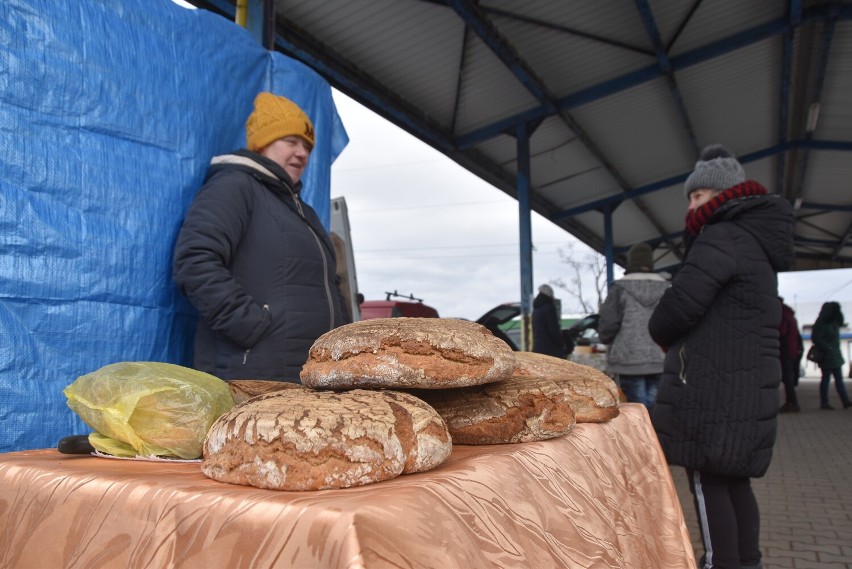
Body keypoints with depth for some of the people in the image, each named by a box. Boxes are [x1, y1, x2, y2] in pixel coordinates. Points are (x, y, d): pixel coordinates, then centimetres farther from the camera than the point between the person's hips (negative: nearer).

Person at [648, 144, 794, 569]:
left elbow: (681, 303, -20)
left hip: (709, 386, -10)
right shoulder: (756, 242, 19)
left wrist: (659, 333, -1)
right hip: (746, 386, 10)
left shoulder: (722, 238, -12)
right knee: (734, 479, 16)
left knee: (707, 481, -3)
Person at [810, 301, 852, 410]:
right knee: (826, 379, -2)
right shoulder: (821, 324, -17)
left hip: (835, 356, 9)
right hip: (827, 356, -9)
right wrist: (827, 347, -22)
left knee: (839, 378, 9)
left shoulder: (833, 322, 12)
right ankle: (824, 403, 6)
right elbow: (815, 338, -23)